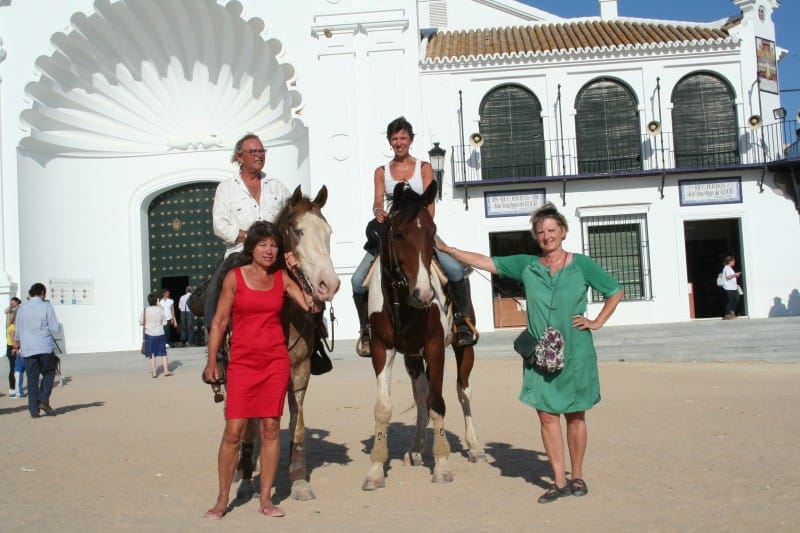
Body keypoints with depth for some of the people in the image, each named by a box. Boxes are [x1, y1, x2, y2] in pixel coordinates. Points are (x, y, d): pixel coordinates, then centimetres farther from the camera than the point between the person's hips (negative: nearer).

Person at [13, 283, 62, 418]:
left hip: (28, 349, 3)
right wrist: (58, 327, 16)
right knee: (48, 373, 13)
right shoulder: (46, 307, -5)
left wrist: (17, 346, 30)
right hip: (45, 347, -3)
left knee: (32, 378, 5)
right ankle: (43, 400, -4)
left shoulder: (22, 308, 7)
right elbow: (55, 329, -8)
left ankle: (34, 409, 3)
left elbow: (18, 331, 14)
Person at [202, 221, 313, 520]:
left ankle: (266, 499, 14)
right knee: (233, 431, -4)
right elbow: (219, 321, 1)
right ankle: (222, 500, 11)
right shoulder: (234, 277, 0)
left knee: (271, 429, 4)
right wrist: (211, 362, -3)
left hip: (276, 361, 2)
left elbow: (310, 304, -1)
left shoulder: (282, 278, 6)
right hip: (242, 362, -2)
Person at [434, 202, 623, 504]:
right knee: (547, 415, 1)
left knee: (575, 416, 7)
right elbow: (485, 263, 2)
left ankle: (577, 476, 22)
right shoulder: (526, 266, 4)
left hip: (575, 353, -2)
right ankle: (559, 481, 11)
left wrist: (597, 322, 2)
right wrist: (447, 250, -4)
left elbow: (615, 292, 11)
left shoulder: (582, 265, 0)